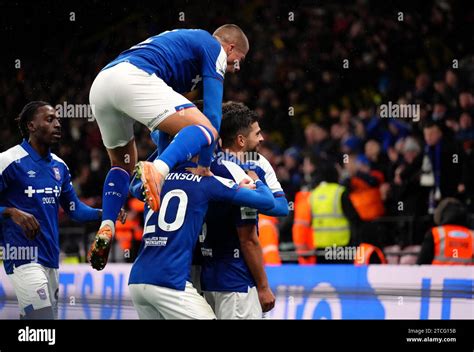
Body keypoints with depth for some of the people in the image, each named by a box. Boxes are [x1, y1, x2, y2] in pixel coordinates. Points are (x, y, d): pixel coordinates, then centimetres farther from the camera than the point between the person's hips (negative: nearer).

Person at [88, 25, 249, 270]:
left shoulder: (184, 41, 38)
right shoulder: (215, 49, 13)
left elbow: (169, 118, 40)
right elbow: (213, 114, 2)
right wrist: (204, 167, 4)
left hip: (99, 84, 9)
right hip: (132, 77, -9)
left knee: (123, 163, 27)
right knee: (206, 130, -12)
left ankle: (106, 228, 7)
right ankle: (156, 170, -39)